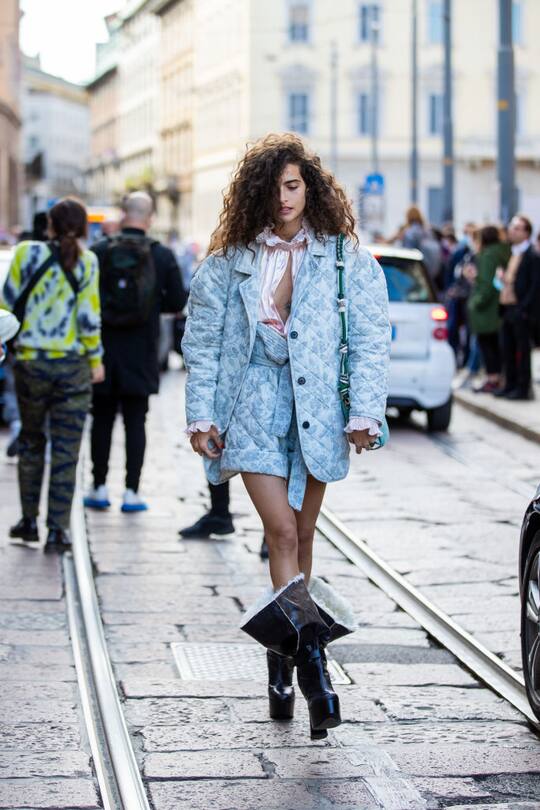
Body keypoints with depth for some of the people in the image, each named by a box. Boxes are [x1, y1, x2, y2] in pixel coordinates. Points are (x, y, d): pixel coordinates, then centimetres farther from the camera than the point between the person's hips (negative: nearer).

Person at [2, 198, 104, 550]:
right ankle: (58, 528, 1)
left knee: (31, 441, 18)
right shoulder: (86, 261, -5)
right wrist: (96, 360, 1)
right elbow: (88, 317, -8)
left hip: (30, 362, 2)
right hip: (73, 365, -1)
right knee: (66, 450, 4)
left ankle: (29, 520, 22)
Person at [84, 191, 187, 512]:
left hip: (103, 350, 0)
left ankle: (99, 488, 15)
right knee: (135, 421, 5)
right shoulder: (163, 256, -5)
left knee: (102, 419, 11)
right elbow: (177, 302, -2)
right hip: (140, 354, 0)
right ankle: (132, 492, 4)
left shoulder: (98, 252, -5)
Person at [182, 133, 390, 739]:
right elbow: (202, 341, 7)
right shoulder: (230, 261, 3)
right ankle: (310, 660, -13)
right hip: (254, 409, -1)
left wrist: (365, 413, -6)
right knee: (282, 533, -12)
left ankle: (282, 656, 25)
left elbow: (371, 340, 1)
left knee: (300, 536, 10)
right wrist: (201, 415, 1)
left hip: (317, 409, 1)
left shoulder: (345, 259, 2)